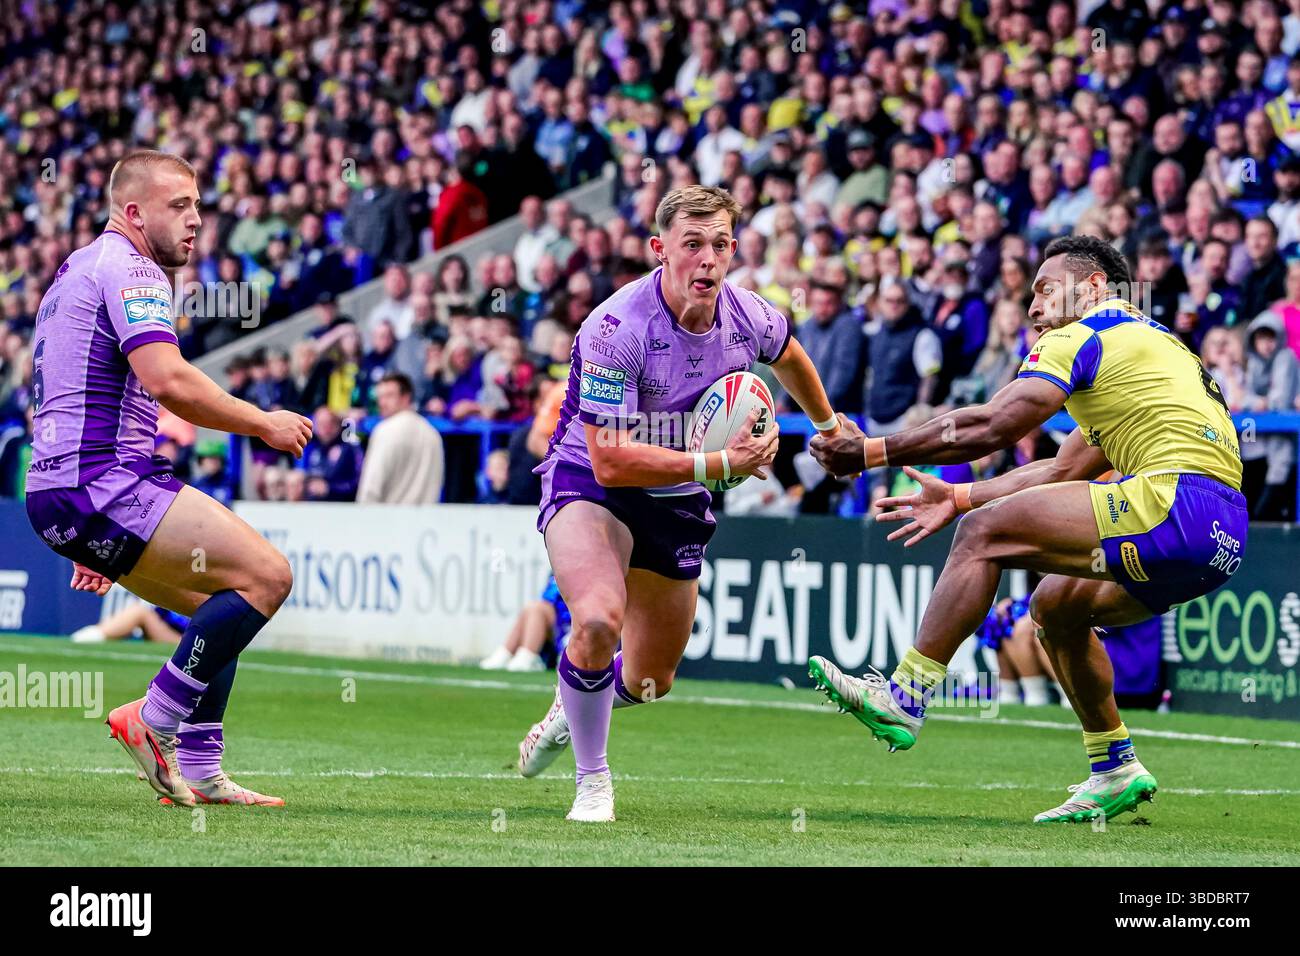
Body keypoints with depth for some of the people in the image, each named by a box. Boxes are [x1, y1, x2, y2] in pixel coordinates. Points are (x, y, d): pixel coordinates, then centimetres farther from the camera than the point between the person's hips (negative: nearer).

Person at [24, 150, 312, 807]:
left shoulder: (76, 273, 25)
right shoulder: (127, 268, -8)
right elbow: (168, 381, -23)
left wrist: (91, 540, 33)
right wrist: (264, 424, -10)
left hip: (57, 489, 11)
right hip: (102, 486, -11)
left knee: (223, 605, 17)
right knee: (265, 575, -15)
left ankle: (197, 772, 11)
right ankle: (153, 720, -12)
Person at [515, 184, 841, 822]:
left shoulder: (751, 319, -12)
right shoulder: (615, 329, -29)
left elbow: (790, 357, 15)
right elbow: (610, 461, -31)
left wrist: (829, 426, 32)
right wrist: (719, 463, -36)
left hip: (678, 502, 5)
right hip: (588, 483, -5)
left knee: (650, 681, 14)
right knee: (599, 620, -34)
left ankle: (569, 710, 50)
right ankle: (592, 779, -11)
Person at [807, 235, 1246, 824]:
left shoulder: (1083, 335, 2)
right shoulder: (1149, 340, 31)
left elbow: (991, 426, -9)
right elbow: (1066, 469, 30)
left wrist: (870, 451, -3)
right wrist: (960, 497, 27)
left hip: (1178, 502, -10)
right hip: (1221, 536, 10)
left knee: (984, 533, -8)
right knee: (1055, 605, 25)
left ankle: (903, 699, -10)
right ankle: (1115, 770, 24)